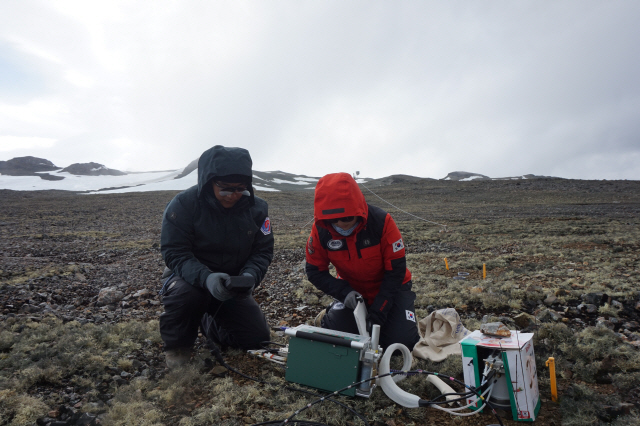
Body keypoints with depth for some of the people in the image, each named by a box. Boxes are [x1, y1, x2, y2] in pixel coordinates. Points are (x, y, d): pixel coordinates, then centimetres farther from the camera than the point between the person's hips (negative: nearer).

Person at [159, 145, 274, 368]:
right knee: (184, 292, -39)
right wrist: (206, 277, -40)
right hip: (190, 278, -3)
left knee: (257, 337, -4)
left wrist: (250, 275, -27)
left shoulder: (256, 208, -8)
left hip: (232, 286, 4)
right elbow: (174, 253, -22)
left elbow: (263, 251, -4)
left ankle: (209, 322, 28)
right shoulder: (183, 205, -19)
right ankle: (178, 345, -4)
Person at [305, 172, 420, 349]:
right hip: (352, 289, 2)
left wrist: (378, 310, -23)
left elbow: (396, 270, -21)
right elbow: (315, 271, -10)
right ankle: (329, 314, 20)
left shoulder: (382, 221, -29)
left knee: (401, 341, -14)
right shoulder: (320, 229, -21)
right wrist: (344, 292, -26)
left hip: (389, 287, -1)